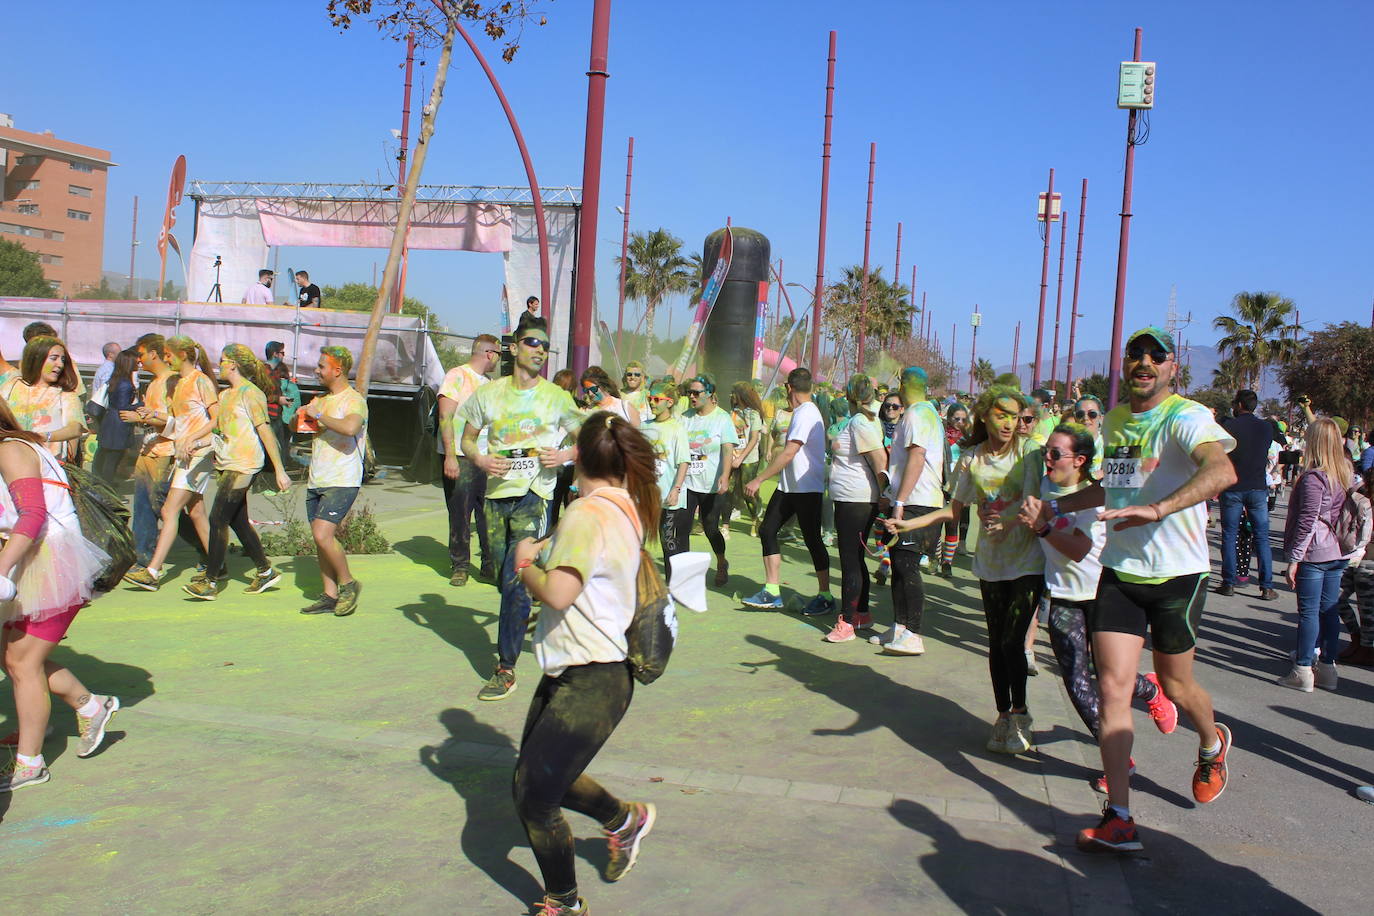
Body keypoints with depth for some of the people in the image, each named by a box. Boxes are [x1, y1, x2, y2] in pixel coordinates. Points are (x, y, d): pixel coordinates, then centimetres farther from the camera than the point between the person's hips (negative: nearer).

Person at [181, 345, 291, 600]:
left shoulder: (251, 393, -9)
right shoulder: (225, 395, 18)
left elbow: (265, 432, -12)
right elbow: (219, 432, 18)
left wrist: (280, 471, -15)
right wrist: (196, 442, -2)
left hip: (242, 464, -9)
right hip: (225, 464, 9)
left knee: (217, 519, -11)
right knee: (238, 521, 10)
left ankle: (211, 581, -7)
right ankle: (266, 571, 21)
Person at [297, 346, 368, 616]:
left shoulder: (354, 400, -8)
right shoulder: (322, 399, 18)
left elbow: (350, 427, -31)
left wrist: (319, 415, -18)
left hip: (342, 482, -8)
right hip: (316, 481, 9)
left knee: (323, 534, -19)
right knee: (320, 538, 7)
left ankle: (348, 584, -1)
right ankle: (330, 595, 13)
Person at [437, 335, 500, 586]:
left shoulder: (489, 383, 18)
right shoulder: (457, 376, -3)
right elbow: (445, 417, -10)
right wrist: (450, 456, -18)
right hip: (459, 458, -6)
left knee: (489, 514, 3)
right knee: (460, 514, 0)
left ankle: (490, 566, 11)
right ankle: (459, 567, 11)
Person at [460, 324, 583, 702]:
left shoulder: (557, 397, 4)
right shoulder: (489, 394, 8)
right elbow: (467, 438, 15)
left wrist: (565, 456, -9)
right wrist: (480, 459, -6)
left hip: (534, 494, -3)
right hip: (497, 492, 3)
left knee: (515, 580, -13)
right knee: (507, 579, 10)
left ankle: (506, 668, -8)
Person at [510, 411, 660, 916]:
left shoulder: (587, 514, -22)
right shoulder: (628, 509, 6)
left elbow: (557, 593, -31)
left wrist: (525, 563, -12)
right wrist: (547, 553, 2)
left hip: (589, 683, -10)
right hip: (573, 672, 10)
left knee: (533, 797, 3)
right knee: (537, 775, 24)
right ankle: (625, 819, 42)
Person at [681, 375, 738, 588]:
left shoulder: (722, 418, -2)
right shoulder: (685, 418, 8)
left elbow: (728, 450, -10)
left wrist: (725, 476, -25)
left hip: (712, 485, -3)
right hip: (687, 482, 3)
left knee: (710, 528, 3)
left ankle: (722, 564, 29)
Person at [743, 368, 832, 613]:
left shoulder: (805, 414, -17)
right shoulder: (805, 412, 15)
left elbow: (788, 454, -24)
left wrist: (759, 479, -22)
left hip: (807, 487, -9)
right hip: (790, 486, 9)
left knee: (812, 539, -2)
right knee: (767, 530, 4)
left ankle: (825, 597, 9)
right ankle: (772, 592, 7)